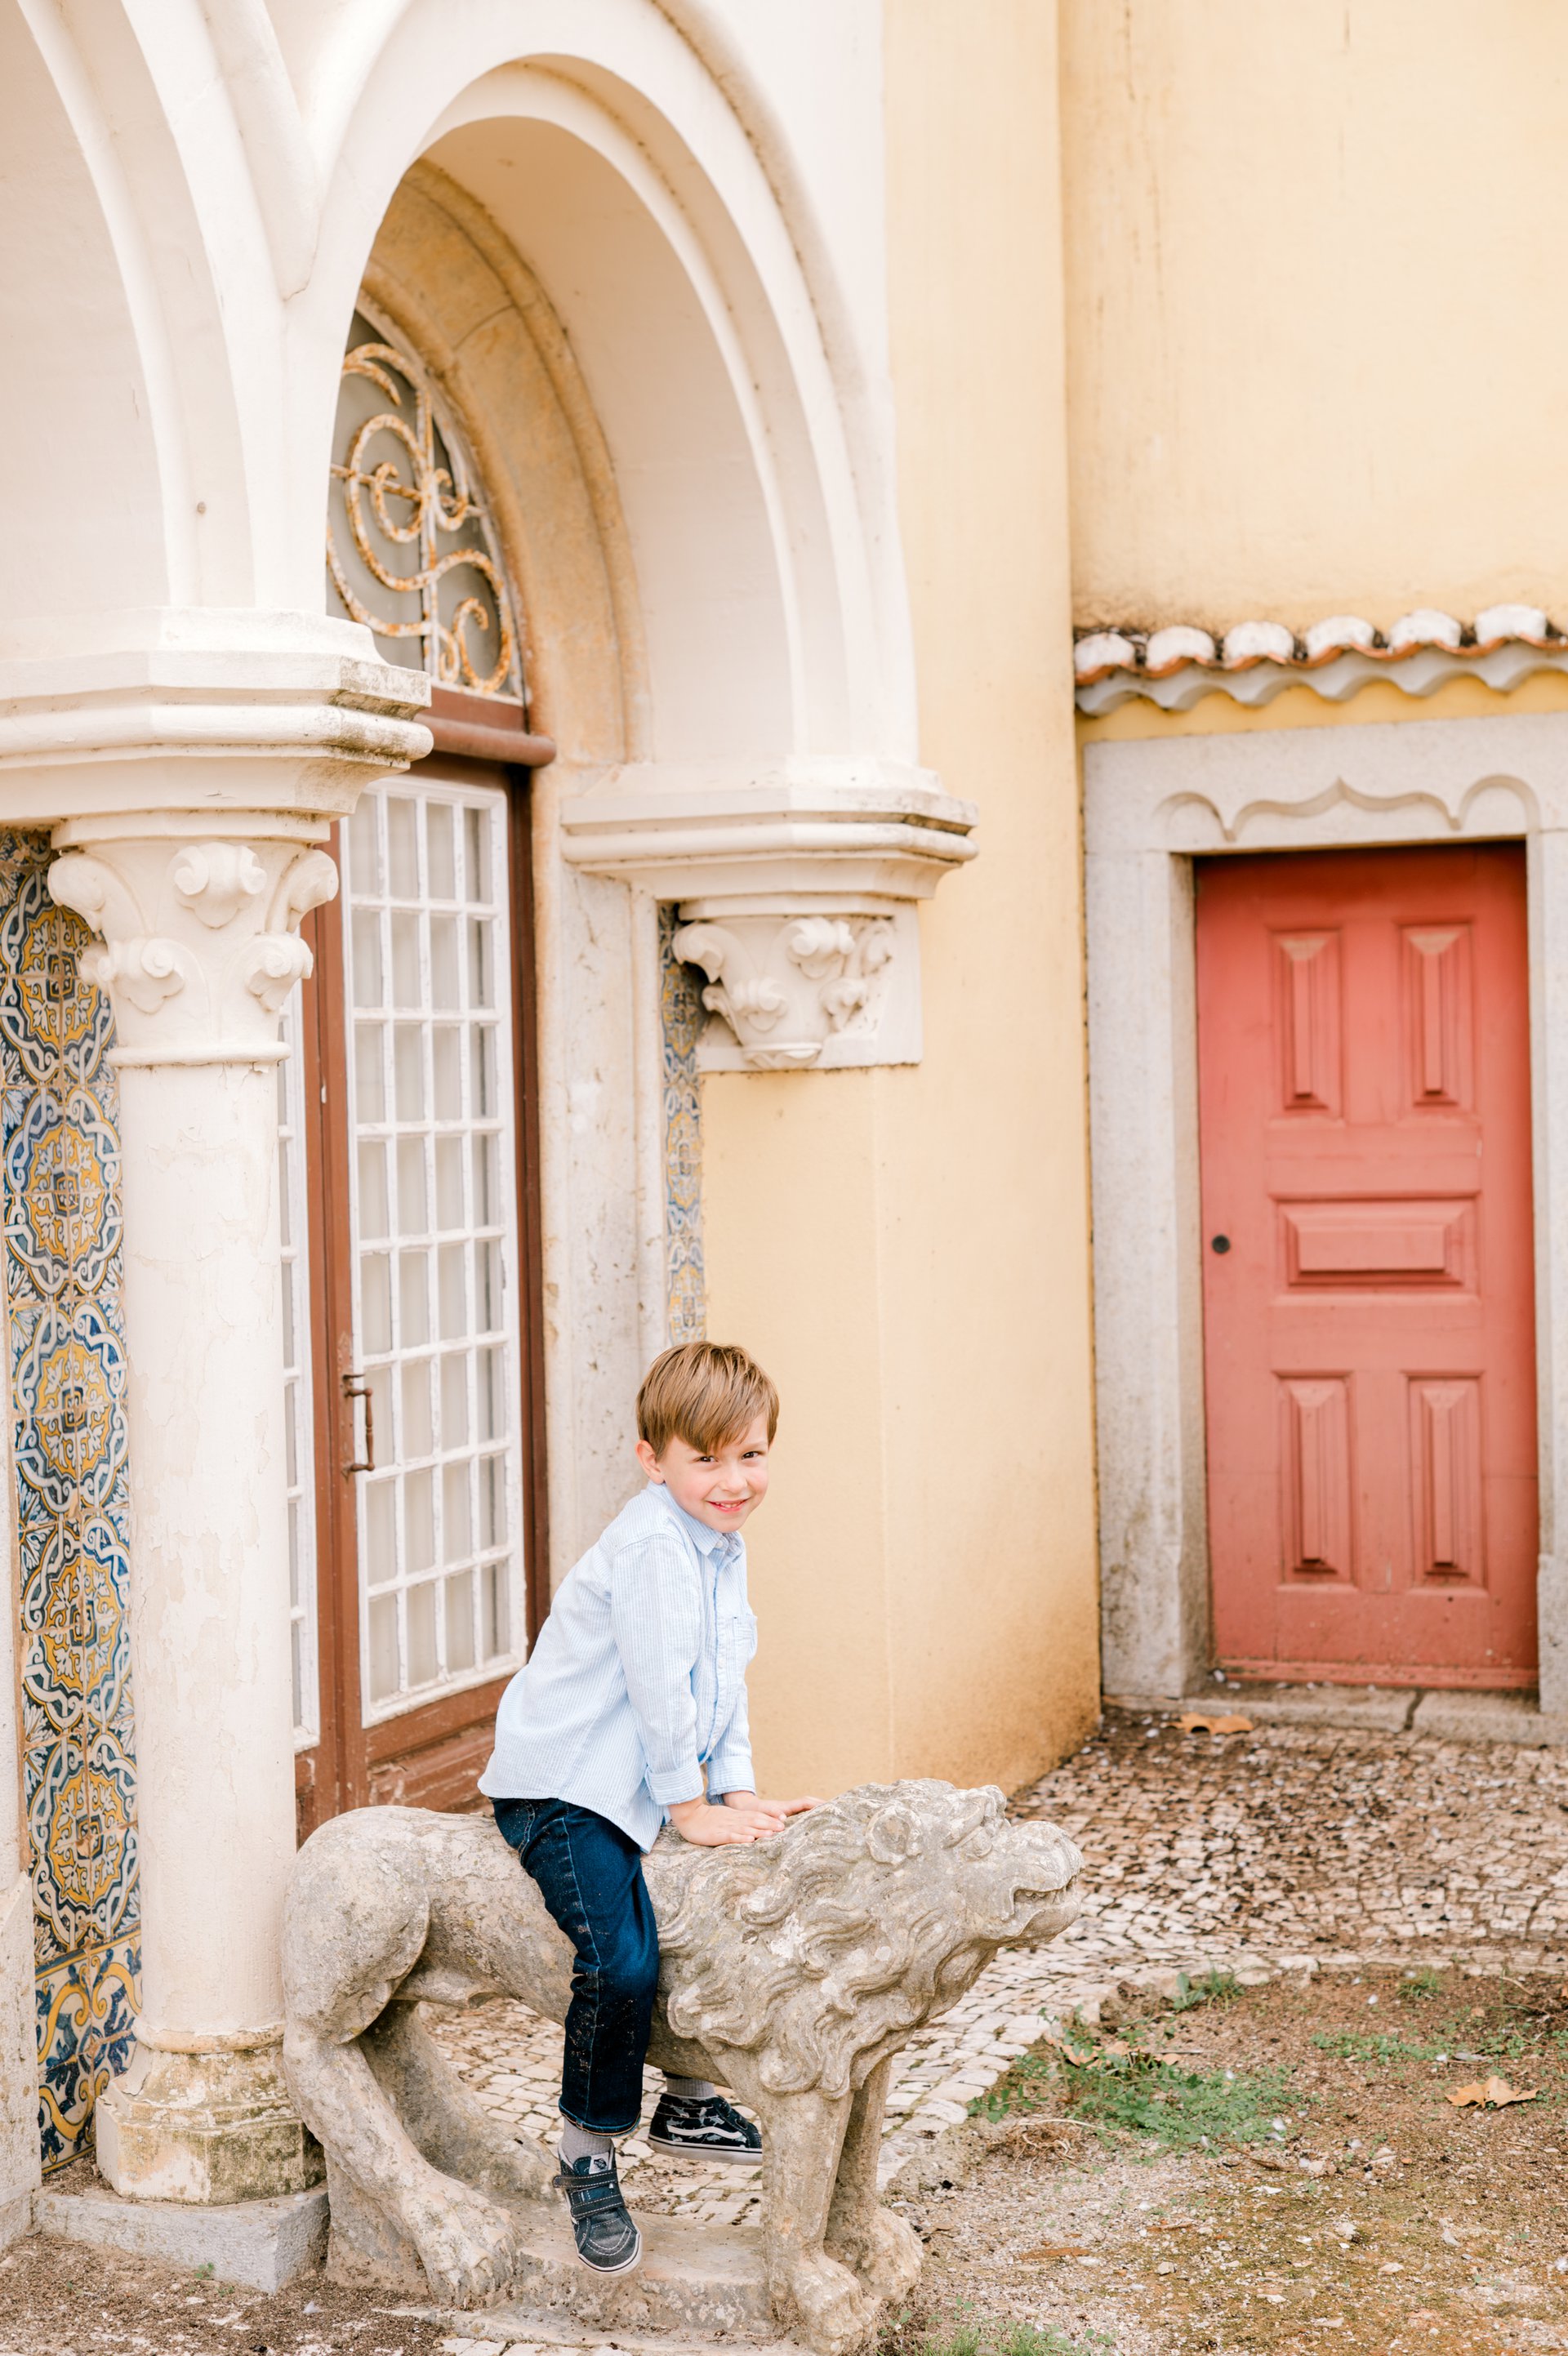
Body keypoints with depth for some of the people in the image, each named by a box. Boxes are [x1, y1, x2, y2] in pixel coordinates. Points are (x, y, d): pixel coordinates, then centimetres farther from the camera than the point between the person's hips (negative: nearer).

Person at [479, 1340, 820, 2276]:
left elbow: (725, 1683, 14)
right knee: (621, 1963, -22)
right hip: (565, 1786, -10)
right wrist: (693, 1809, -15)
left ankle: (691, 2101, 28)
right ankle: (589, 2160, -2)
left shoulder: (725, 1546, 10)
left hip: (645, 1787, 10)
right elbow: (660, 1689, -21)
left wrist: (739, 1793, 5)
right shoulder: (652, 1545, -21)